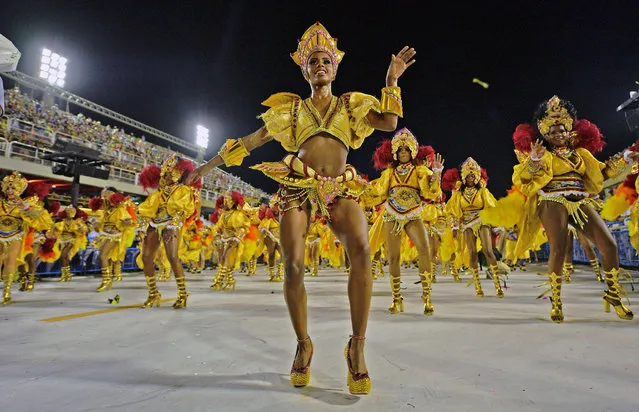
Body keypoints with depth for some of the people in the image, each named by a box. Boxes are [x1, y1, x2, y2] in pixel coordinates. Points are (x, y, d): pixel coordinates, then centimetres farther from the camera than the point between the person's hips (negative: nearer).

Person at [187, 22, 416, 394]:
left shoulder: (351, 104, 20)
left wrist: (392, 79, 5)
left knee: (362, 252, -26)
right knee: (293, 266, -13)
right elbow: (252, 140, 20)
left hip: (340, 189, 0)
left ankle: (357, 346, -12)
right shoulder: (291, 108, 18)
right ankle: (304, 344, 10)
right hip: (298, 187, 1)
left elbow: (389, 123, 7)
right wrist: (212, 163, 20)